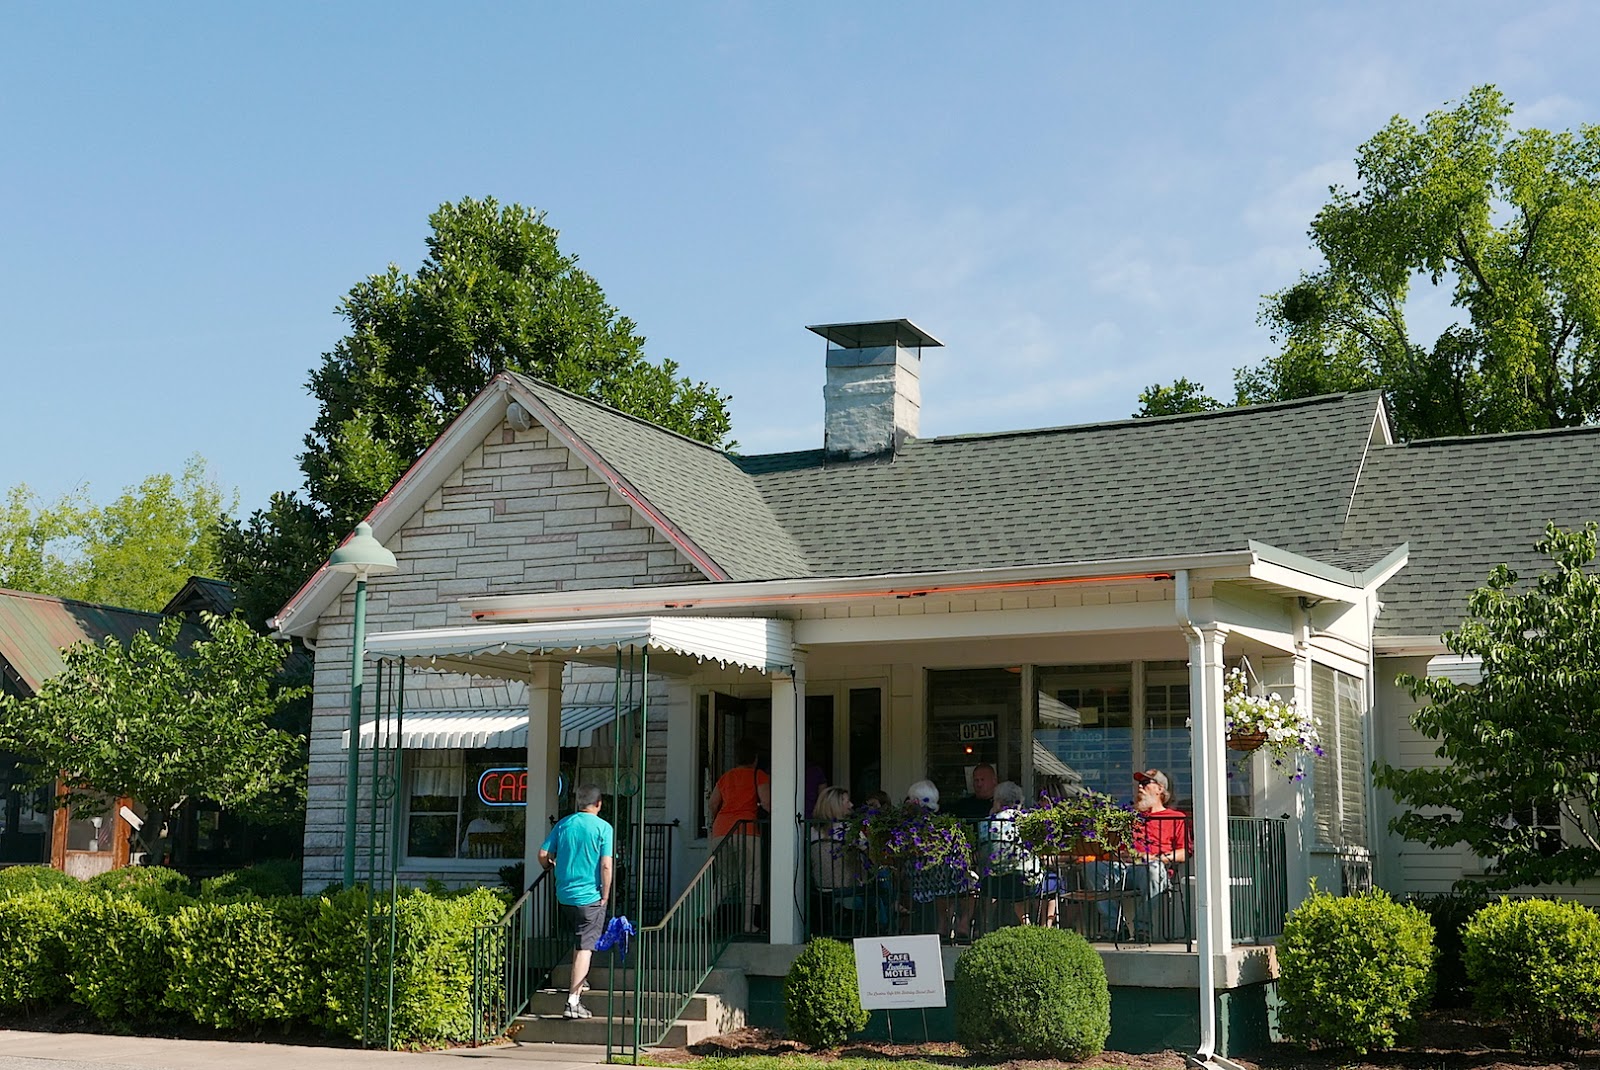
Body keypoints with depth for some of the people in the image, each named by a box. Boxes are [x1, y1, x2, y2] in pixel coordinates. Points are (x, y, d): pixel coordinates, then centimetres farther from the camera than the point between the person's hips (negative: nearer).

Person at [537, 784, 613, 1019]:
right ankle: (573, 1002, -13)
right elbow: (606, 865, -13)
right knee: (585, 946, -5)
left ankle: (579, 981, 39)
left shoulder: (563, 824, 5)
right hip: (590, 896, -5)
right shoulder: (603, 828, -8)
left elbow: (543, 854, 5)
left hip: (564, 894, 5)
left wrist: (552, 868, 26)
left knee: (581, 940, 28)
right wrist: (605, 896, -5)